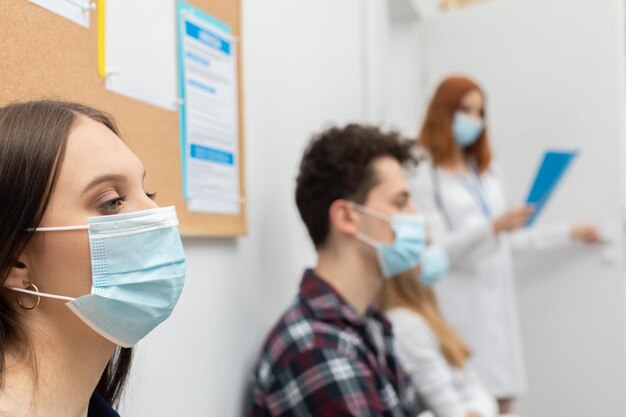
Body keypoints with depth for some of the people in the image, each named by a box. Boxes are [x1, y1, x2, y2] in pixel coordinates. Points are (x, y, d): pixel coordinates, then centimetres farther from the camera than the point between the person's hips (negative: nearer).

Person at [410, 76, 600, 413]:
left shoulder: (488, 172, 16)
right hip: (459, 306, -6)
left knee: (502, 398, 3)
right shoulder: (425, 178, -5)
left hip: (497, 301, 6)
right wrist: (491, 227, -23)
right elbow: (434, 250, -12)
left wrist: (568, 233, 23)